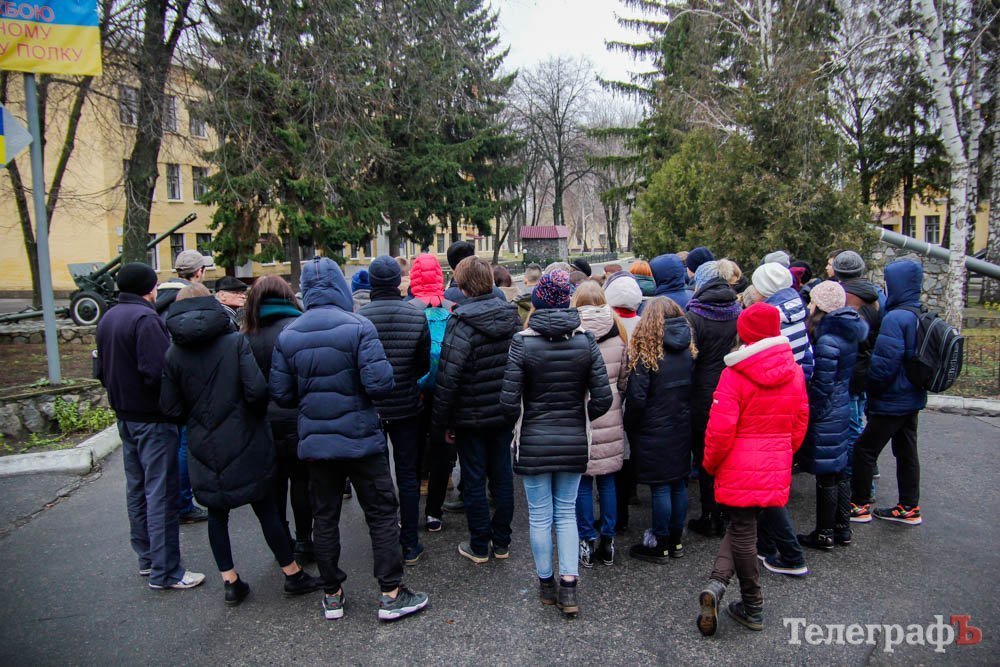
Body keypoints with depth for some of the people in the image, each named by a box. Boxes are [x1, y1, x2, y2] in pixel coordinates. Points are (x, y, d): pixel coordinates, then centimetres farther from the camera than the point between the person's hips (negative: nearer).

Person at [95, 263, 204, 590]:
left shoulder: (107, 319, 10)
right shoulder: (145, 319, -19)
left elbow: (102, 370, 17)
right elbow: (157, 372, -26)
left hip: (125, 416, 10)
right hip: (152, 418, -9)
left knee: (137, 489, 17)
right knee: (161, 493, -3)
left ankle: (146, 558, 29)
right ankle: (165, 571, 3)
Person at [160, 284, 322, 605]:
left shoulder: (173, 354, -1)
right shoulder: (236, 341, -9)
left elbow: (170, 407, -2)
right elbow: (256, 389, -18)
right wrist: (257, 414, 2)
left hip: (203, 447, 2)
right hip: (244, 444, -2)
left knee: (216, 513, 15)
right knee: (266, 509, 9)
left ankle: (230, 581, 20)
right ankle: (293, 575, 19)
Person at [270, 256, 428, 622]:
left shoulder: (288, 336, -1)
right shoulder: (358, 327, -14)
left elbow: (281, 394, 1)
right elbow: (380, 384, -20)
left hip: (315, 442, 4)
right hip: (361, 439, -4)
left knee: (324, 518, 15)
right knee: (381, 514, 8)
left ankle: (332, 595, 26)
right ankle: (391, 594, 14)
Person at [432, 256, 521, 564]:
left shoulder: (461, 322, -18)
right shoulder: (512, 315, 1)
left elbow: (448, 377, -20)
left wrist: (441, 421, -11)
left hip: (471, 416, -5)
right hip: (504, 412, 5)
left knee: (474, 481, 8)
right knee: (502, 477, 15)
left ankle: (479, 546, 20)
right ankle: (502, 542, 26)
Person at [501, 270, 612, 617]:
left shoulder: (523, 342, -13)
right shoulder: (585, 341, -6)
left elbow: (509, 401, -14)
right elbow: (603, 399, -7)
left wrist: (523, 423, 6)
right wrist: (578, 419, 11)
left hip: (533, 443, -2)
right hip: (574, 442, 2)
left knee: (540, 516, 12)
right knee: (567, 512, 15)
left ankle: (546, 583, 27)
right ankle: (569, 587, 14)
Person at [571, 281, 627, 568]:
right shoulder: (618, 333, 2)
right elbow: (624, 377, 9)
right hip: (610, 419, 3)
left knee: (582, 481, 7)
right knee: (607, 480, 13)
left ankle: (587, 541, 13)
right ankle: (608, 540, 21)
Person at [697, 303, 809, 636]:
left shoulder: (735, 374, -16)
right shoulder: (794, 372, 0)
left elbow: (720, 428, -17)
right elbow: (800, 423, 9)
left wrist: (710, 463, -1)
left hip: (739, 468, -4)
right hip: (776, 470, 4)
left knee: (742, 531, 9)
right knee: (742, 528, 15)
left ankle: (753, 608, 12)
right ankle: (718, 582, 7)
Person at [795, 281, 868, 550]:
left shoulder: (828, 340, -20)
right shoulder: (848, 333, 7)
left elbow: (821, 384, -20)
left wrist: (808, 415, -13)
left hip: (826, 414, -9)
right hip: (843, 408, 9)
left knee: (826, 476, 2)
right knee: (840, 471, 17)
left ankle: (825, 534, 13)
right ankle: (842, 528, 28)